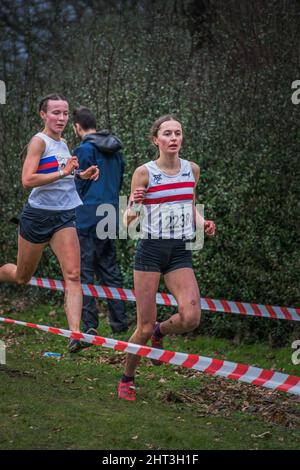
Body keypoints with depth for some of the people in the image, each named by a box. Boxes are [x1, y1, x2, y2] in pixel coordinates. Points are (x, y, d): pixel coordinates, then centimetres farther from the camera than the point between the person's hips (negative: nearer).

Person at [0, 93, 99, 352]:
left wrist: (81, 175, 13)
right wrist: (63, 172, -27)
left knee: (73, 275, -13)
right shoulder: (39, 141, -10)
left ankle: (75, 334, -22)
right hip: (38, 215, -5)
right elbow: (27, 180, -23)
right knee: (22, 277, 10)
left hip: (65, 218, 5)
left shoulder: (63, 144, 12)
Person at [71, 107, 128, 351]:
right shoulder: (115, 151, 12)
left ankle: (89, 326, -8)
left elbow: (77, 187, -12)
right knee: (110, 270, 15)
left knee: (84, 274, -4)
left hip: (87, 221, -8)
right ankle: (119, 320, 15)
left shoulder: (84, 150, -13)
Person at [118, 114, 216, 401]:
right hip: (150, 251, -3)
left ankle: (159, 333, 17)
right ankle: (127, 379, 22)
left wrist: (202, 223, 5)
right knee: (144, 327, -3)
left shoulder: (192, 170, 6)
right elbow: (127, 221, -1)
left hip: (180, 253, 3)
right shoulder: (144, 173, -6)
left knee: (190, 317, -18)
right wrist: (134, 206, -22)